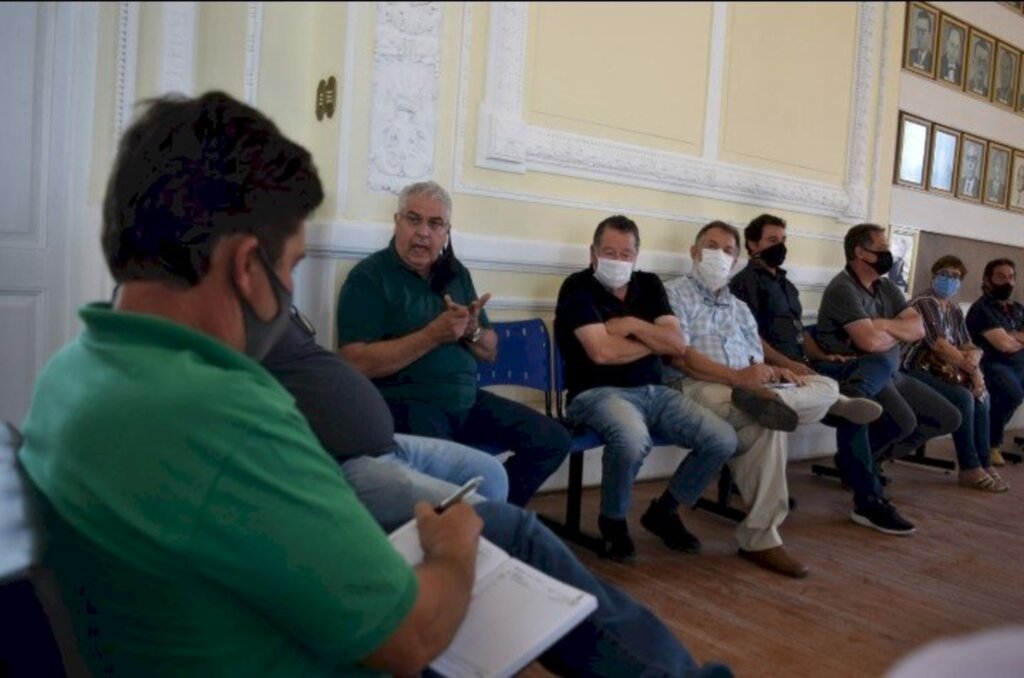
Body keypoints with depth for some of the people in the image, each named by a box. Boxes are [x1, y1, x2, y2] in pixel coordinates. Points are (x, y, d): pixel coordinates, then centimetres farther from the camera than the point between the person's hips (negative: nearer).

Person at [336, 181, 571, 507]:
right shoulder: (369, 275, -6)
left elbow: (490, 352, 16)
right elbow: (356, 363, -18)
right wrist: (432, 335, -20)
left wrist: (472, 331, -7)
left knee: (553, 441, 0)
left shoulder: (456, 274, 14)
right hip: (405, 403, -7)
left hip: (467, 399, 7)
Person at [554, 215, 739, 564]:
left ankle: (663, 511, 14)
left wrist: (633, 325, -9)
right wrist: (655, 341, -3)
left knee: (723, 439, -11)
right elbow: (601, 351, -18)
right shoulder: (578, 287, -5)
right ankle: (612, 521, -6)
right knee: (633, 440, -38)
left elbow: (677, 344, 5)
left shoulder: (649, 285, 14)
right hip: (599, 393, -6)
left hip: (655, 392, 7)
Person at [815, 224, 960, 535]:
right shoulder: (842, 289, -14)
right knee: (903, 421, -32)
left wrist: (883, 325, -13)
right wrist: (898, 331, -4)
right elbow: (870, 341, -25)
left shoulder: (886, 287, 14)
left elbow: (918, 329, 4)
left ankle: (868, 456, 12)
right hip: (853, 375, -10)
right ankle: (869, 500, -12)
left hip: (889, 373, 10)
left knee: (948, 418, 8)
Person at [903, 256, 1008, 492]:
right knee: (963, 398, -23)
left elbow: (966, 344, 8)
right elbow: (939, 344, -20)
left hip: (940, 370, 9)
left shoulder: (954, 309, 16)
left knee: (982, 395, -8)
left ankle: (982, 463, -1)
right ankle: (970, 469, -13)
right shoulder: (923, 303, -11)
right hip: (916, 370, -8)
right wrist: (971, 368, -18)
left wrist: (973, 357, -17)